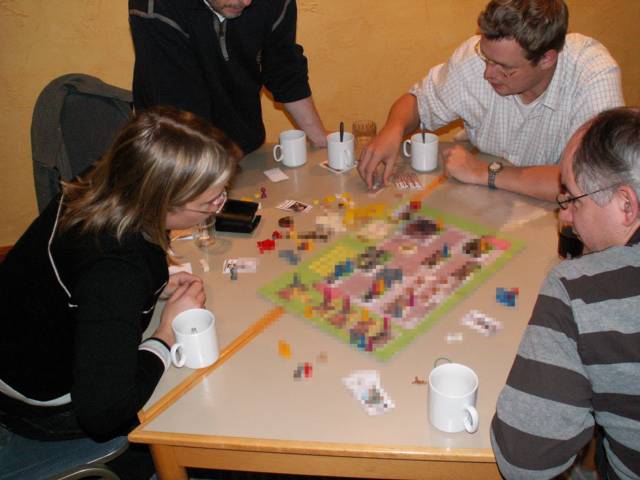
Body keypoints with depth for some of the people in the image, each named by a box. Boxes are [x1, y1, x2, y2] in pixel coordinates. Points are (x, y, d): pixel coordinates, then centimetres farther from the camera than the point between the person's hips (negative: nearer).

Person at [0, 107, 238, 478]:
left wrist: (157, 287, -6)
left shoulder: (95, 194, -14)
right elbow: (102, 412, -40)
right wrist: (168, 334, -26)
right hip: (47, 409, -7)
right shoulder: (116, 269, -40)